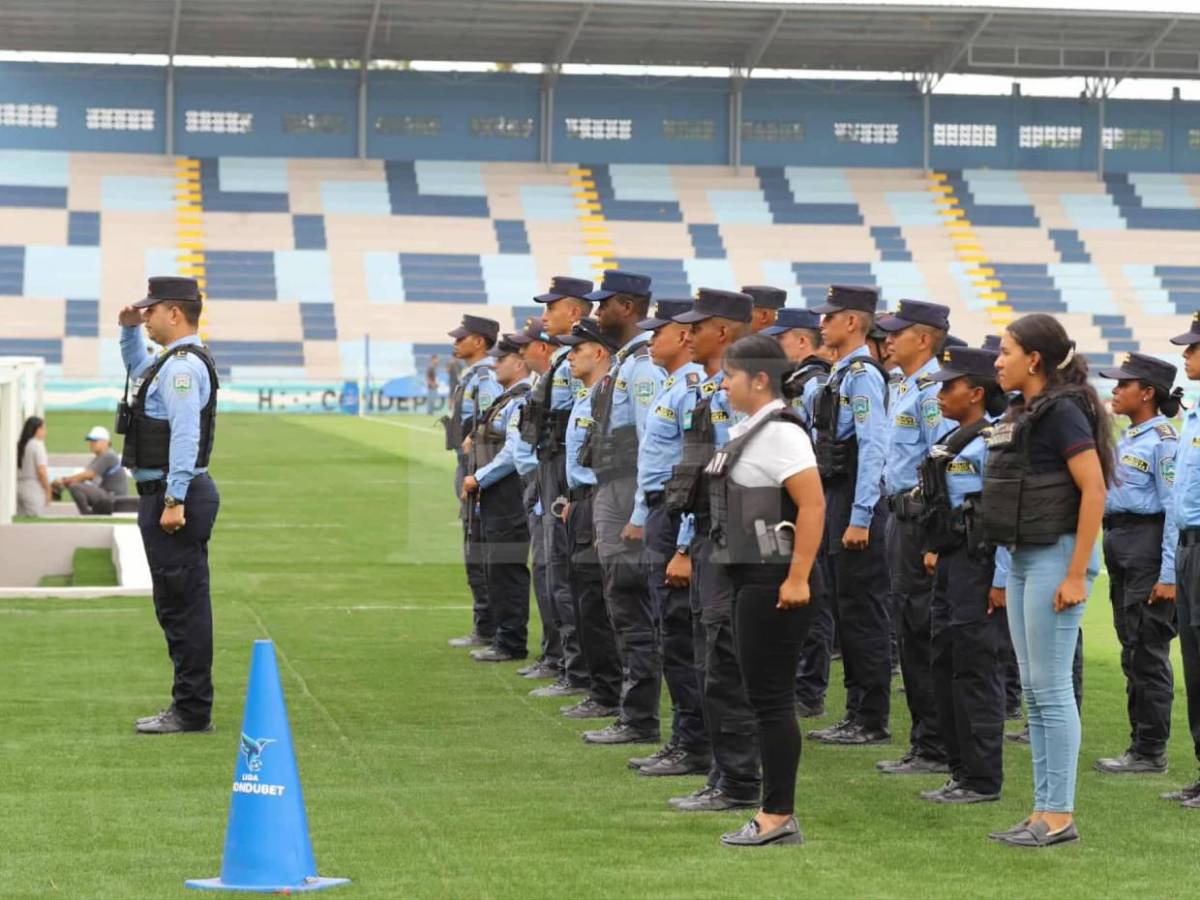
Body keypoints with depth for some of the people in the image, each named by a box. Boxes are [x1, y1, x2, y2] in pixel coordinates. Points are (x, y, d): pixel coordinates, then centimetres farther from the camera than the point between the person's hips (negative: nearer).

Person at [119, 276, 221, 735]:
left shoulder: (182, 366, -15)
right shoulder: (170, 362, 17)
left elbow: (185, 436, -24)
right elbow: (136, 366, 40)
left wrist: (174, 502, -26)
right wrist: (129, 330, 22)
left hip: (172, 498, -11)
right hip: (167, 496, 11)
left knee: (182, 606, -8)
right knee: (181, 606, 13)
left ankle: (191, 712, -5)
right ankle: (190, 707, 18)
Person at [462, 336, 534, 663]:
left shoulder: (521, 402, -15)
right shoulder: (507, 400, 18)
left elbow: (514, 454, -22)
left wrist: (479, 478, -15)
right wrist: (477, 480, 12)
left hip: (509, 498, -11)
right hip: (495, 500, 11)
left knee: (506, 570, -7)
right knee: (495, 569, 15)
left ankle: (511, 644, -3)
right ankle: (504, 639, 21)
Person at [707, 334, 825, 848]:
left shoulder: (779, 432, -15)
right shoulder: (748, 431, 16)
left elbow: (813, 504, -22)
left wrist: (797, 579, -25)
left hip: (773, 582, -10)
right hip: (752, 578, 10)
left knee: (772, 698, -7)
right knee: (766, 698, 12)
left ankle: (778, 817, -2)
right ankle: (778, 815, 17)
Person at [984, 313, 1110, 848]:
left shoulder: (1061, 411, -14)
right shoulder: (1023, 413, 13)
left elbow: (1094, 490, -19)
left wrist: (1076, 574, -21)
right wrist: (1010, 568, 16)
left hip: (1055, 556, -9)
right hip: (1023, 558, 10)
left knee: (1051, 688, -6)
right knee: (1034, 690, 10)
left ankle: (1060, 817, -1)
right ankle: (1043, 811, 16)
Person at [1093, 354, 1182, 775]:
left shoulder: (1163, 440, -12)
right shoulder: (1127, 437, 15)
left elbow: (1175, 508, -16)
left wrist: (1169, 574, -19)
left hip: (1148, 543, -9)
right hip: (1118, 542, 9)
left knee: (1147, 651, -5)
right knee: (1131, 649, 12)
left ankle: (1151, 750, 1)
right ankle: (1141, 742, 18)